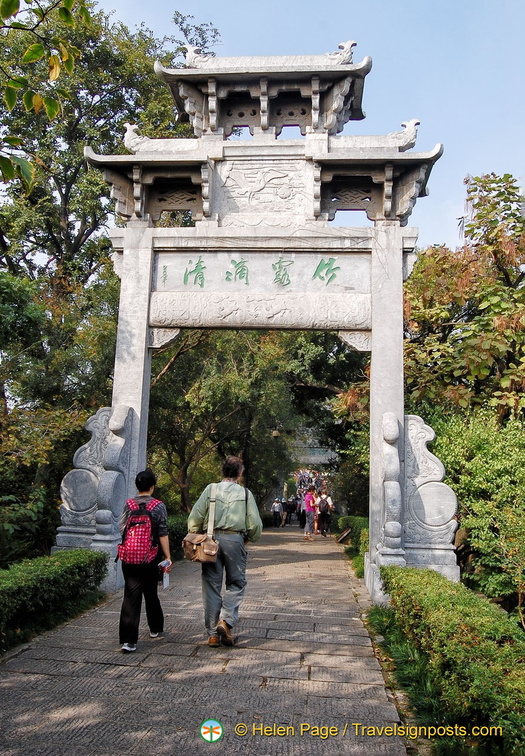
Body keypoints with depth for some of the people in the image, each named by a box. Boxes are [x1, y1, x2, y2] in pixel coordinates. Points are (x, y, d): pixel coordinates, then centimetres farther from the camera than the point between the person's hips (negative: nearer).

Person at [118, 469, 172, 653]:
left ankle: (128, 640, -8)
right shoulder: (159, 506, -6)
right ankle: (155, 629, 36)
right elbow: (163, 534, -8)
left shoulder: (128, 504, -1)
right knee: (151, 593, 18)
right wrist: (167, 557, -3)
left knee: (131, 596, 0)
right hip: (151, 558, -1)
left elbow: (122, 529, 4)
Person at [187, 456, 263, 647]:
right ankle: (226, 621, -6)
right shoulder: (245, 493, 3)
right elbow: (255, 524, 1)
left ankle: (213, 634, 13)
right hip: (234, 540, -1)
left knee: (211, 585, 8)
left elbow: (194, 517, -2)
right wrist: (249, 538, 20)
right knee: (236, 583, 13)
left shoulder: (210, 489, 4)